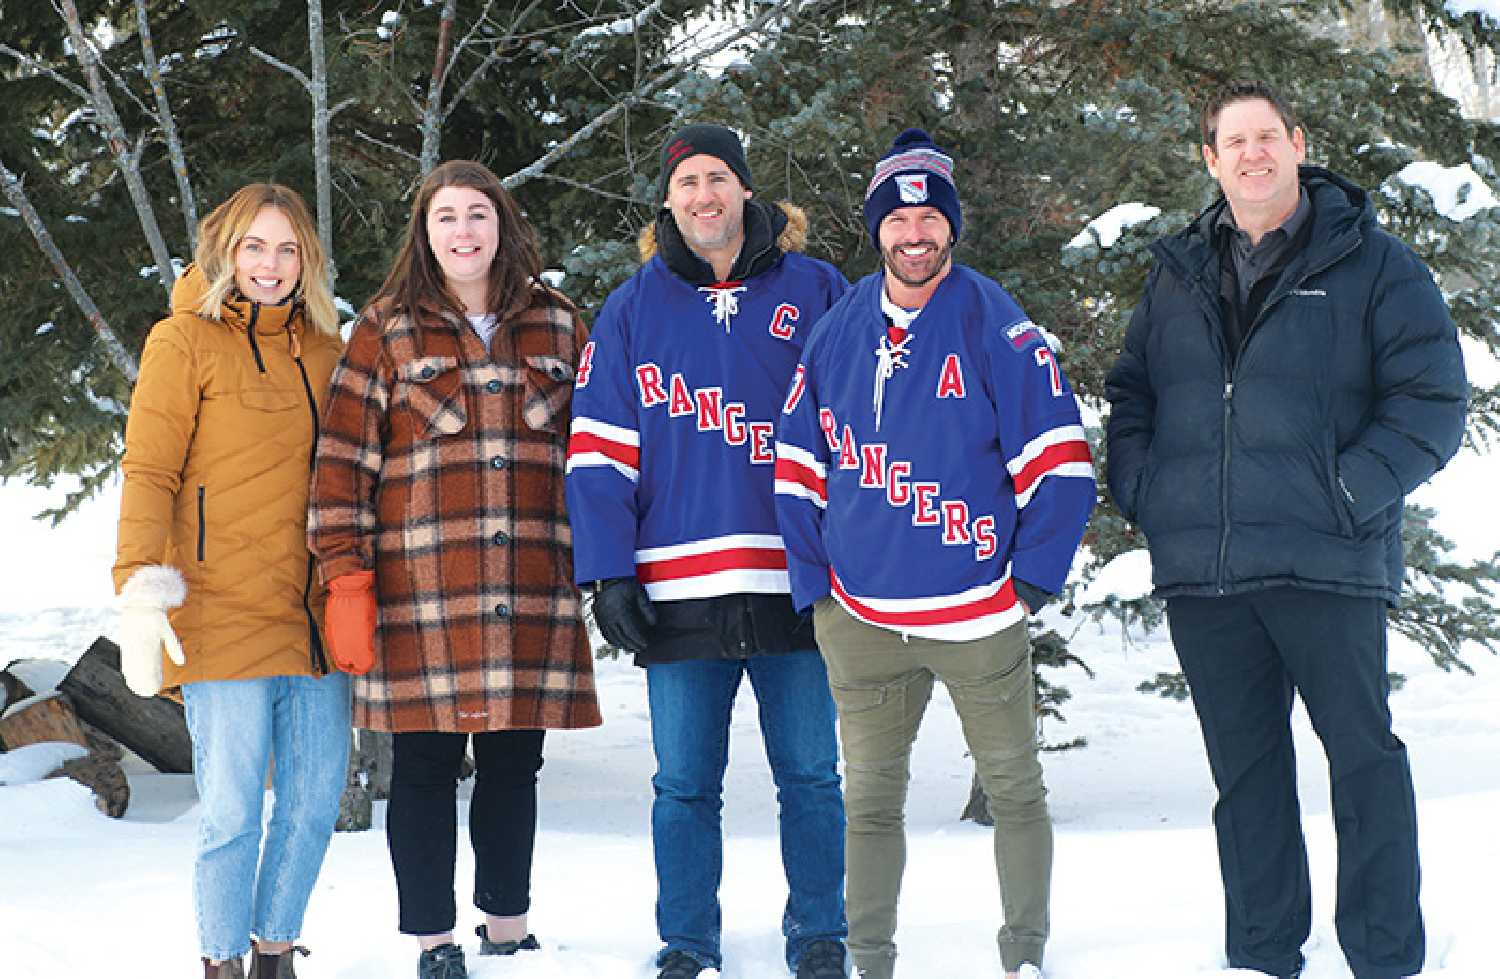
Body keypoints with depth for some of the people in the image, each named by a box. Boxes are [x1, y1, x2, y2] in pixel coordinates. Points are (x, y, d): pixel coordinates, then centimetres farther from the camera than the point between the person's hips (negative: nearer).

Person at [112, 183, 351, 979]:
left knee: (315, 801, 7)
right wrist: (141, 589, -16)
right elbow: (148, 473, -5)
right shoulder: (185, 341, 0)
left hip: (315, 617, 5)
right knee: (232, 811, -4)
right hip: (225, 616, -5)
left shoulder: (322, 348, 14)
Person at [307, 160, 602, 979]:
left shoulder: (555, 324, 11)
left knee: (513, 763, 9)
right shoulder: (387, 329, 3)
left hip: (534, 592, 2)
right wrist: (346, 580, -8)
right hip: (422, 592, -2)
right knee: (426, 765, 2)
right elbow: (343, 461, -1)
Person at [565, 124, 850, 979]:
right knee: (684, 784, 6)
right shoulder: (633, 309, 9)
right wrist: (609, 572, -3)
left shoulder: (815, 292, 6)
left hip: (794, 582, -1)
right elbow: (599, 449, 6)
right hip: (679, 593, 1)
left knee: (810, 776, 5)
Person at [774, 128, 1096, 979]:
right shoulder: (837, 332, 6)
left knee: (1015, 789, 7)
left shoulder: (996, 324, -5)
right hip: (862, 621, 3)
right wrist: (815, 583, 6)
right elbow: (798, 465, 13)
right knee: (871, 801, 8)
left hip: (979, 615, -3)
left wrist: (1033, 578, -8)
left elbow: (1059, 457, -5)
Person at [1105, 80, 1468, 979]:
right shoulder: (1179, 274, 15)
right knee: (1245, 768, 11)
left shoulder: (1373, 264, 0)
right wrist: (1140, 488, 5)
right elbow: (1131, 393, 22)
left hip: (1325, 565, -4)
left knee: (1363, 754, 0)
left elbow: (1432, 402, -5)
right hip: (1200, 571, 4)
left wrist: (1350, 494, -15)